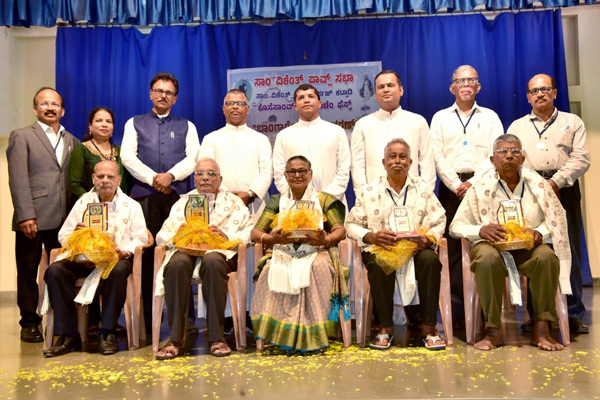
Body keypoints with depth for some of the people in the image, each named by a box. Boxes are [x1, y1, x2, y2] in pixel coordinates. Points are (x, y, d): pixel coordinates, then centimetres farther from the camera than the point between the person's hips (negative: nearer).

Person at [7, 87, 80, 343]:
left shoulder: (72, 141, 16)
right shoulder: (22, 137, 4)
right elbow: (18, 180, -5)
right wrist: (25, 216, -13)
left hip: (64, 219, 3)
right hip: (33, 219, -3)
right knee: (28, 273, 5)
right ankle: (29, 324, 17)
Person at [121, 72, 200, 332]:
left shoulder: (186, 126, 19)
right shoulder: (135, 123, 18)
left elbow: (193, 157, 5)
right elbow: (127, 156, 5)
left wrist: (171, 175, -11)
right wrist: (152, 178, -8)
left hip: (178, 194, 0)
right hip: (144, 194, 0)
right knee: (147, 254, -3)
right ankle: (149, 317, 3)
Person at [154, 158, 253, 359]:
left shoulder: (234, 202, 22)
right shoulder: (182, 202, 27)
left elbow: (251, 232, 6)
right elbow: (162, 235, 16)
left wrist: (227, 236, -12)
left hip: (220, 250, -1)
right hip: (186, 249, 2)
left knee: (212, 261, -39)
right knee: (177, 263, -35)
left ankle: (216, 337, -30)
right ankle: (175, 338, -29)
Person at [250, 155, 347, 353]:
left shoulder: (324, 200, 14)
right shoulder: (277, 201, 18)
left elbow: (340, 230, 1)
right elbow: (255, 232, 7)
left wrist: (325, 239, -23)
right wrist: (271, 238, -17)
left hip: (315, 252, -1)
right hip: (284, 253, 1)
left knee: (319, 267, -35)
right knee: (273, 269, -32)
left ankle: (314, 334, -28)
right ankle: (281, 332, -24)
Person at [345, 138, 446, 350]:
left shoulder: (423, 189, 14)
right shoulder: (369, 191, 10)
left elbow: (439, 222, 6)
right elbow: (351, 224, 6)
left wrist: (427, 239, -16)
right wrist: (372, 236, -14)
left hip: (416, 248, 1)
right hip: (380, 248, -1)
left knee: (430, 259, -32)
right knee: (379, 264, -35)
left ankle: (429, 328, -21)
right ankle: (385, 328, -17)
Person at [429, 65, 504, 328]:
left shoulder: (490, 117, 13)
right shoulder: (440, 118, 13)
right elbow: (438, 158, 4)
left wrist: (473, 183, -11)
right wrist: (457, 185, -8)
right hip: (451, 187, 0)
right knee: (452, 249, -3)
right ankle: (457, 311, 2)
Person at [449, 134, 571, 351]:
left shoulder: (537, 184, 8)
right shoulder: (481, 188, 3)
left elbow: (557, 220, 11)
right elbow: (456, 226, 2)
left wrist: (540, 232, -11)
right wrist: (481, 230, -18)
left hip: (528, 247, 2)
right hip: (493, 244, -1)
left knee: (547, 256, -32)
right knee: (487, 258, -36)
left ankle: (542, 329, -18)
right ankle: (493, 329, -22)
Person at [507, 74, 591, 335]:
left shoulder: (573, 122, 13)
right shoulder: (517, 127, 17)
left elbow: (581, 158, 2)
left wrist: (555, 181, -12)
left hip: (563, 190, 0)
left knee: (569, 252, -1)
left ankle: (574, 315, 7)